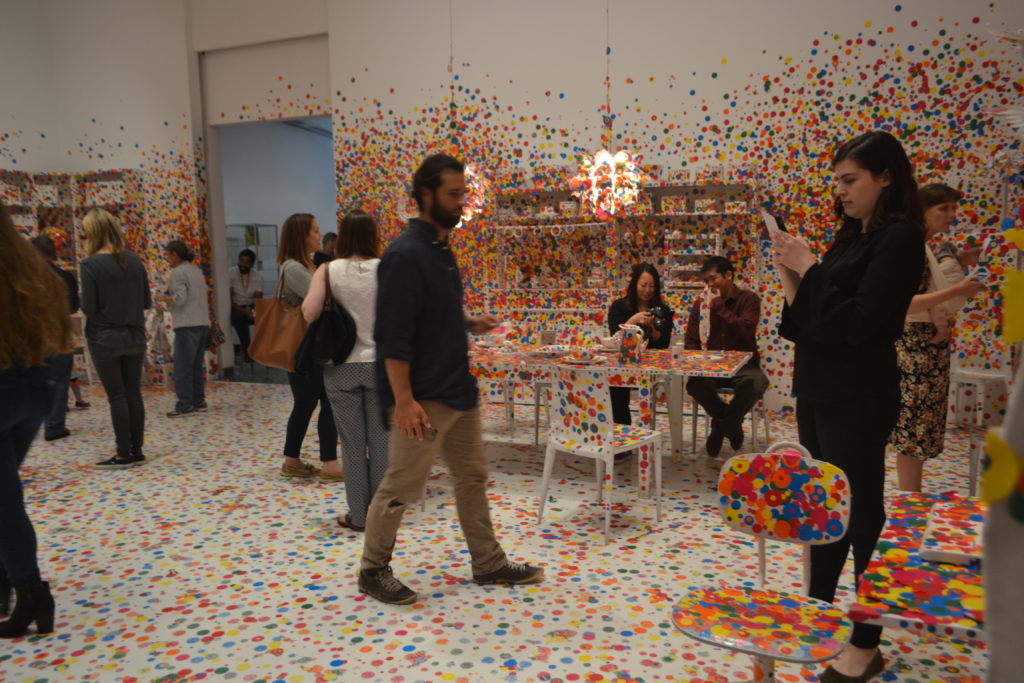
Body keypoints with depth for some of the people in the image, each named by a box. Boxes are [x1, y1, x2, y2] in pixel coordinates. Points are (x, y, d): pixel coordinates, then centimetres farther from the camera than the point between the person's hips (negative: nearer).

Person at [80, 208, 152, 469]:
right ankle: (137, 451, 15)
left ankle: (124, 455, 7)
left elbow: (88, 308, -13)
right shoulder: (134, 261, 3)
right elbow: (147, 302, 7)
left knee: (117, 396, 1)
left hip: (104, 339, -4)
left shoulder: (90, 265, -12)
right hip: (134, 338, 5)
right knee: (134, 394, 10)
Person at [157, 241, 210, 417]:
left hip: (187, 325, -8)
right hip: (203, 323, 8)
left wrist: (162, 298, 0)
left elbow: (179, 298, -17)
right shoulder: (196, 270, 17)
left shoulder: (178, 272, -8)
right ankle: (199, 401, 15)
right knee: (196, 365, 13)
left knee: (183, 366, -4)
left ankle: (185, 404, -4)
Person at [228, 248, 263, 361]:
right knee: (239, 317, -37)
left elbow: (258, 299, -8)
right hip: (235, 309, -3)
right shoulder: (230, 274, -7)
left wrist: (255, 311, -32)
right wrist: (244, 311, -28)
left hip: (251, 308, 3)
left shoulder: (258, 277, 1)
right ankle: (246, 350, -25)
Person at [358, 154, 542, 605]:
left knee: (473, 477, 16)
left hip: (457, 391, 10)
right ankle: (373, 571, 23)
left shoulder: (441, 249, 12)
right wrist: (403, 399, -24)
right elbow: (394, 336, -22)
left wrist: (470, 324, 6)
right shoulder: (406, 255, -18)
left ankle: (488, 563, 29)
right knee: (401, 487, 3)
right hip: (423, 398, -9)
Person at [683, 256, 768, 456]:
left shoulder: (748, 299, -3)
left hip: (742, 365, -2)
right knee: (694, 383, -30)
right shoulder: (702, 304, 7)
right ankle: (730, 423, 0)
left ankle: (723, 423, -6)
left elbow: (747, 330, -21)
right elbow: (690, 342, 6)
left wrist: (719, 306, -17)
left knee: (756, 383, -36)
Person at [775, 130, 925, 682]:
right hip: (818, 389, 9)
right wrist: (791, 276, -1)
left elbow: (859, 321, -21)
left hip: (857, 397, -9)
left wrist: (810, 268, -14)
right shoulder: (851, 237, 13)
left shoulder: (899, 238, -11)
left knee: (861, 512, 1)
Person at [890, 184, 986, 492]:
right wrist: (956, 290, -22)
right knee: (914, 430, -4)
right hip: (915, 343, -10)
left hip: (932, 342, 10)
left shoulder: (936, 250, 14)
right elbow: (905, 304, -24)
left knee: (920, 429, 14)